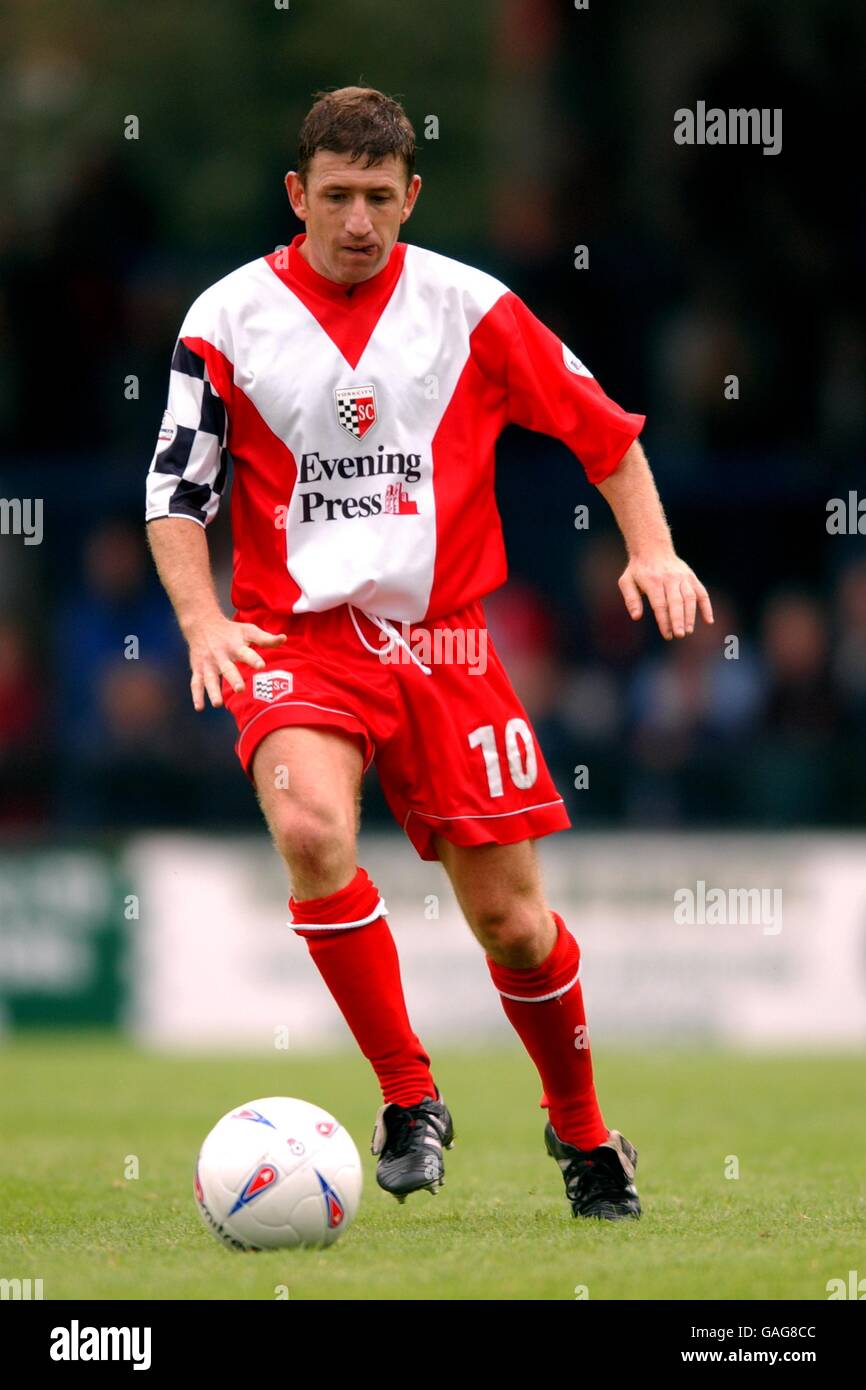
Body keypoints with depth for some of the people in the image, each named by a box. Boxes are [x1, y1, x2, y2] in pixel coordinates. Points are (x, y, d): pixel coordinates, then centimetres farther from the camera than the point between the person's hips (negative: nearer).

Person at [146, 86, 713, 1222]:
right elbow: (176, 490, 4)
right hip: (297, 638, -1)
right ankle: (408, 1100, -17)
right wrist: (203, 622, -12)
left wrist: (652, 550, -2)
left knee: (511, 918, 1)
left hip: (444, 638, 1)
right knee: (312, 828, -31)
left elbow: (602, 428, 12)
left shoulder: (468, 307, 1)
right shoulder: (231, 318, -1)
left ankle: (583, 1133, 28)